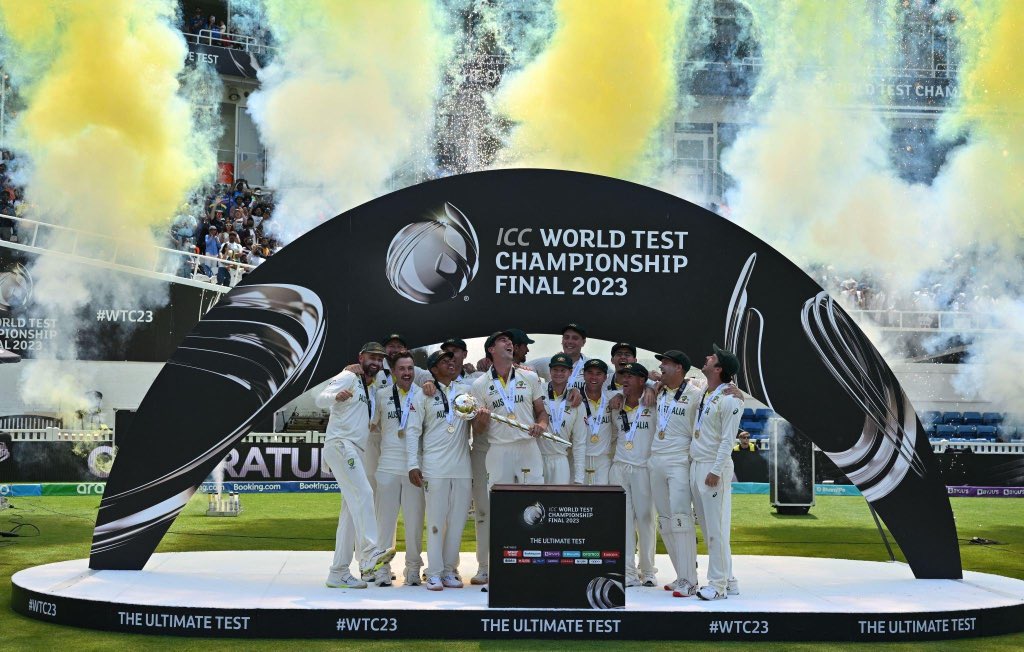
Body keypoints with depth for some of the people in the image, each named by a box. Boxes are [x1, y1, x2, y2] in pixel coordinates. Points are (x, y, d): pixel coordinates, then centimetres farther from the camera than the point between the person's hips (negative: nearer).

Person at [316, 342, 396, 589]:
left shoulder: (373, 390, 23)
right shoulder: (348, 378, -1)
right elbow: (320, 399, -14)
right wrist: (336, 396, -37)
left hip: (357, 452, 9)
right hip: (340, 445, -9)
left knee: (351, 512, 6)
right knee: (363, 493, -26)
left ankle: (339, 573, 8)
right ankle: (370, 553, -39)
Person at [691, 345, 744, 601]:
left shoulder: (729, 399, -11)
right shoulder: (702, 396, 14)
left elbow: (727, 440, -14)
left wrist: (716, 471, -19)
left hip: (714, 469, -9)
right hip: (695, 465, 9)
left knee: (716, 529, -6)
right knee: (707, 528, 11)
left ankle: (718, 584, -3)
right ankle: (727, 579, 18)